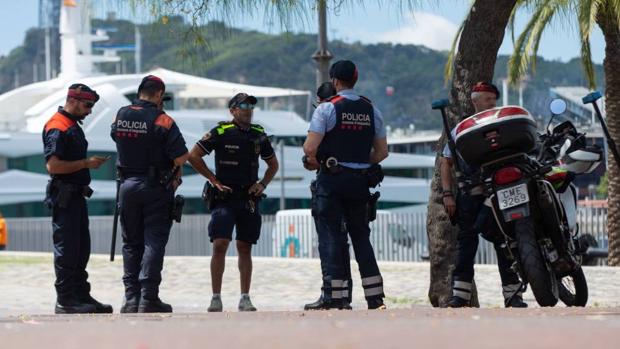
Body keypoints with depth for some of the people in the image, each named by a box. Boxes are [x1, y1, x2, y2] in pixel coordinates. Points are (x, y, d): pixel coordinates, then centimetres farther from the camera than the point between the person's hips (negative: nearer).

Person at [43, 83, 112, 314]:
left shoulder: (73, 126, 18)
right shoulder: (57, 128, -15)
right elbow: (53, 165, -23)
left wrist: (90, 163, 12)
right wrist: (86, 163, -19)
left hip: (76, 195, 10)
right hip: (64, 196, -10)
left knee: (81, 248, 13)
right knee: (66, 248, -7)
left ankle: (81, 296, 19)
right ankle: (64, 301, -4)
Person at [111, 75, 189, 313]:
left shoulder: (120, 115, 2)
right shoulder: (161, 120, -14)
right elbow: (181, 157, -16)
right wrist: (175, 171, 4)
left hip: (127, 184, 5)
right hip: (156, 187, -5)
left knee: (131, 243, 13)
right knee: (154, 242, -2)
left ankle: (131, 298, 11)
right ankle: (148, 298, -8)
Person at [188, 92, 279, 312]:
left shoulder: (259, 135, 9)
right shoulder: (221, 133, -4)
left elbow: (273, 164, 23)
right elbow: (193, 156, -4)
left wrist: (262, 184, 7)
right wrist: (214, 180, -5)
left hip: (249, 199, 4)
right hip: (224, 197, -4)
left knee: (245, 248, 6)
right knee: (220, 245, -11)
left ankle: (245, 299, 10)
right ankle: (216, 298, -7)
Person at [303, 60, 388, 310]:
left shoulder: (327, 108, -8)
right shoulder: (371, 110, 9)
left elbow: (310, 148, -15)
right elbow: (382, 151, 9)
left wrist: (313, 161, 4)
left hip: (332, 179, -4)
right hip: (361, 181, 5)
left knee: (333, 237, -2)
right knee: (361, 236, 10)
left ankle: (336, 298, -6)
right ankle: (375, 297, 6)